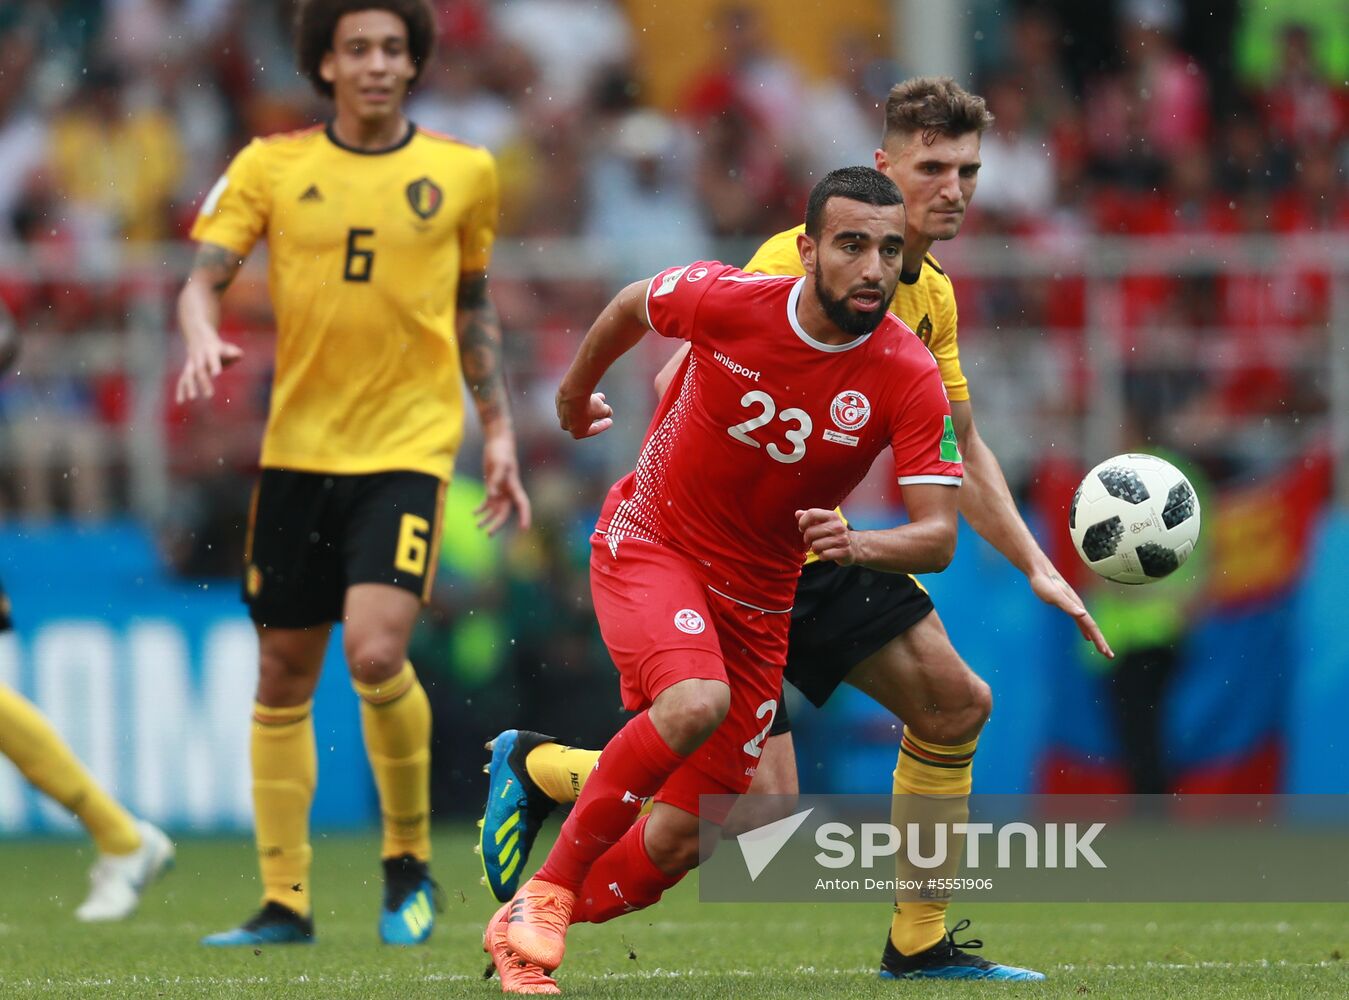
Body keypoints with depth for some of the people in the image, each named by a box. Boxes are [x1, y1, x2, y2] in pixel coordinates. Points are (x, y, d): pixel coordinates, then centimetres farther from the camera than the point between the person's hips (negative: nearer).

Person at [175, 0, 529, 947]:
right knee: (283, 674, 5)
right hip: (298, 445, 2)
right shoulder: (271, 167, 3)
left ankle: (410, 859, 3)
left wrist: (498, 430, 13)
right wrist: (202, 335, -25)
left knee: (376, 650, -20)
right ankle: (286, 902, 16)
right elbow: (205, 275, -3)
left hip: (410, 444, -2)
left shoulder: (463, 171, 5)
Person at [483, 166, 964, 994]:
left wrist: (858, 545, -40)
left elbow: (939, 537, -19)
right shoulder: (726, 302, -19)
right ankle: (546, 891, -18)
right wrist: (576, 393, 21)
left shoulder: (911, 382, -17)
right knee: (695, 704, -34)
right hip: (649, 545, -3)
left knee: (682, 842, 0)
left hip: (757, 598, 3)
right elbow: (631, 307, 4)